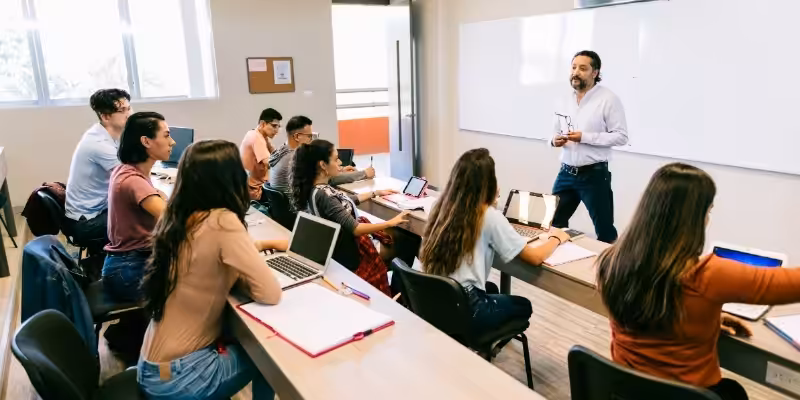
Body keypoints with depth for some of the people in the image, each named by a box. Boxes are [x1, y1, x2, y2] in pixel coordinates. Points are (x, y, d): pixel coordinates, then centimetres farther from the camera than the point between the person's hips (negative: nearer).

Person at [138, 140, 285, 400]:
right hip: (177, 375, -7)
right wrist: (240, 275, -5)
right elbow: (270, 294, -23)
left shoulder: (179, 217, -1)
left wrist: (264, 244, 19)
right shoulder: (222, 222, -25)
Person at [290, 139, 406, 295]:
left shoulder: (320, 188, 0)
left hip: (343, 248, 9)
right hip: (347, 256, -9)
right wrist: (391, 223, -22)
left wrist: (376, 193, 21)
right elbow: (354, 229, -30)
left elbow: (346, 201, 17)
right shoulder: (322, 195, -29)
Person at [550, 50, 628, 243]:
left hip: (594, 174, -5)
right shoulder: (565, 101, 10)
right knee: (554, 224, 13)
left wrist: (585, 137, -21)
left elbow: (621, 136, -13)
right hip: (566, 173, 6)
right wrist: (554, 140, -5)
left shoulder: (608, 99, -9)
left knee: (605, 230, 7)